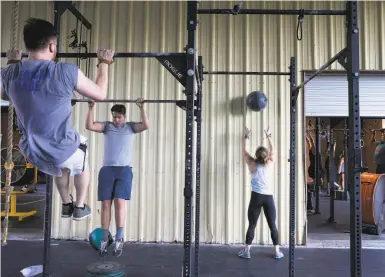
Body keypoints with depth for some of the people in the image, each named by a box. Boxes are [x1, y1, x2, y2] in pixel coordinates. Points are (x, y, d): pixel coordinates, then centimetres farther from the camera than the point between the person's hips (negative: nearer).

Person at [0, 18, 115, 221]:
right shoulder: (66, 72, -22)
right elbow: (100, 94, -6)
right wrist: (104, 63, 7)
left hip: (31, 153, 5)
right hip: (63, 151, -4)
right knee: (82, 164, 33)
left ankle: (66, 205, 52)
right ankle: (80, 208, 42)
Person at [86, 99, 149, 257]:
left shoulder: (131, 127, 9)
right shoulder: (107, 126, 12)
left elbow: (146, 125, -9)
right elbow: (89, 126, -2)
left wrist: (142, 108, -13)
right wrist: (91, 108, -6)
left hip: (124, 169, -2)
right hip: (107, 169, 2)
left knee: (120, 203, -8)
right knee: (105, 204, 1)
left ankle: (119, 240, 1)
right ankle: (104, 240, 11)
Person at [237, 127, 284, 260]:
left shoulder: (252, 164, 3)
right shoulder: (268, 164, 6)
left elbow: (244, 151, 15)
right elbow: (272, 151, 23)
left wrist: (246, 137, 23)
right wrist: (268, 137, 32)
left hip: (256, 197, -1)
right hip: (268, 197, 2)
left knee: (252, 225, 5)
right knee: (272, 225, 9)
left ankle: (246, 251, 7)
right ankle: (277, 252, 14)